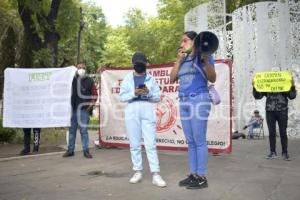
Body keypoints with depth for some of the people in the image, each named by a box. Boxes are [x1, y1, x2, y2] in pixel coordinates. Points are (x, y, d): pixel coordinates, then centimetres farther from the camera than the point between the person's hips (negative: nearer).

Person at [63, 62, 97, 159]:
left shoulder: (89, 81, 3)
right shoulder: (73, 79, 7)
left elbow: (94, 94, 4)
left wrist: (91, 105, -4)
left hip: (84, 109, -3)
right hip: (72, 108, 3)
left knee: (83, 130, -1)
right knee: (72, 130, 9)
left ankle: (86, 150, 7)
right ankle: (70, 150, 18)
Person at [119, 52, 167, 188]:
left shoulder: (150, 79, 12)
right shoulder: (127, 79, 12)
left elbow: (158, 97, 8)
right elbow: (122, 97, 4)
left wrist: (148, 92, -11)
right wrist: (134, 93, -12)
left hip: (147, 112, -1)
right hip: (132, 113, 1)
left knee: (151, 144, -6)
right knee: (134, 144, 4)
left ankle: (155, 175, -6)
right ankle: (137, 172, 14)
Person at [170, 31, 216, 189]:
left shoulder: (202, 57, -1)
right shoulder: (183, 60, 17)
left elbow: (212, 78, -10)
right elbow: (172, 79, 9)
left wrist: (206, 60, -24)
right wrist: (179, 59, 4)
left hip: (199, 100, -7)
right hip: (183, 102, 7)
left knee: (199, 141, -5)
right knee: (190, 142, 10)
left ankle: (202, 177, 3)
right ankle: (193, 174, 17)